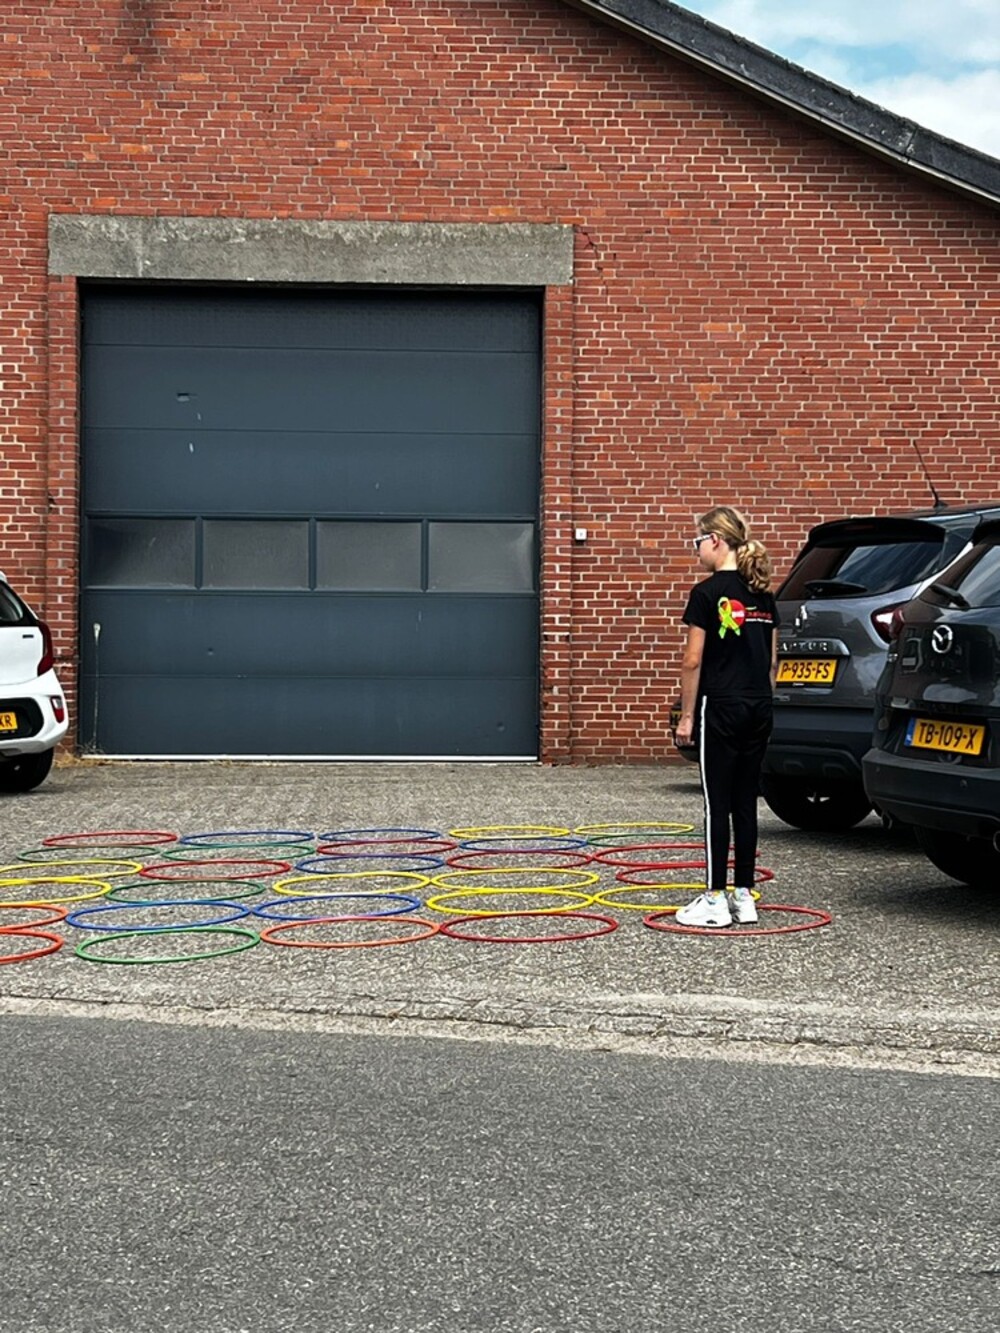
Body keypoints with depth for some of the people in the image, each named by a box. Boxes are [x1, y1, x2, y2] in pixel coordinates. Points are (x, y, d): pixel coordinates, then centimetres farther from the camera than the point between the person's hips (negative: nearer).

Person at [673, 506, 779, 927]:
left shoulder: (707, 593, -10)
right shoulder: (763, 594, 11)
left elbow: (693, 661, -11)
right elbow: (772, 659, 13)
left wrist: (687, 715, -4)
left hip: (720, 707, -7)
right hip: (759, 707, 7)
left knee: (717, 803, -2)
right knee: (745, 803, 10)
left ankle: (716, 899, 0)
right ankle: (744, 895, 13)